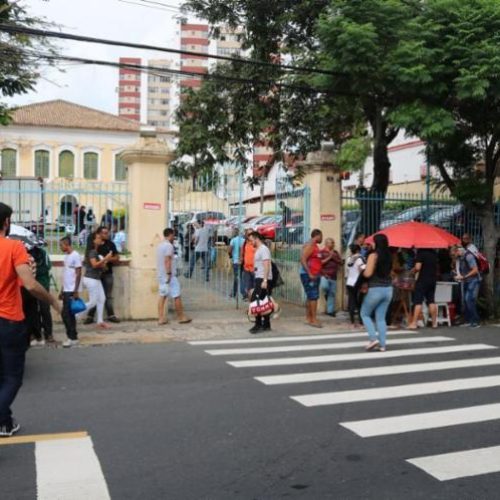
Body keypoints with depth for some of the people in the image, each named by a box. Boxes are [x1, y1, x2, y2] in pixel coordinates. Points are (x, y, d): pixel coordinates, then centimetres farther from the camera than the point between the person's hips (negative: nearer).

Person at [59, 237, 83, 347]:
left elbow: (78, 274, -15)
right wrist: (62, 290, 18)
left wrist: (76, 291, -18)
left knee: (66, 314, -9)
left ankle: (72, 338, -1)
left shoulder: (75, 256, -12)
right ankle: (72, 337, 16)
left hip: (72, 291, -9)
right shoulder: (66, 256, 14)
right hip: (66, 290, 9)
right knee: (69, 314, 10)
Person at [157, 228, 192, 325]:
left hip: (161, 274, 9)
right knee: (176, 296, 1)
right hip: (169, 275, -9)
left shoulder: (160, 245, 14)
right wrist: (169, 274, -22)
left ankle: (161, 318, 5)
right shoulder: (169, 246, -14)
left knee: (162, 296, 8)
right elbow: (167, 260, -22)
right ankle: (181, 317, 9)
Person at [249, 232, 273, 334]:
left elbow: (266, 265, -19)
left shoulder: (263, 249, -11)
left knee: (256, 301, -11)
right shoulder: (258, 250, 19)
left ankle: (259, 325, -7)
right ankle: (266, 325, 14)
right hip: (259, 279, 10)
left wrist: (264, 280, -25)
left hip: (263, 279, -10)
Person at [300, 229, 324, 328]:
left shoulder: (315, 246, 17)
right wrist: (310, 274, -26)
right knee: (314, 296, -11)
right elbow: (303, 260, -22)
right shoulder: (309, 245, -13)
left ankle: (308, 318, 17)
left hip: (314, 275, 10)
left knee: (310, 297, 12)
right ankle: (314, 319, -10)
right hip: (308, 275, -10)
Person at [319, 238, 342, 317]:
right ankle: (326, 294, 6)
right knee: (324, 286, -32)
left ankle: (330, 310, 15)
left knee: (332, 294, 5)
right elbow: (320, 263, -14)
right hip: (324, 275, -5)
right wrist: (329, 258, -14)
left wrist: (334, 257, -6)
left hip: (333, 276, 5)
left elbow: (340, 262, 8)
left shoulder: (336, 253, 14)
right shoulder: (322, 252, -4)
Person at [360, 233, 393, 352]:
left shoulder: (373, 255, -12)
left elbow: (368, 273, -16)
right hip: (388, 289, 6)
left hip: (375, 289, -6)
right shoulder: (389, 256, 8)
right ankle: (382, 345, 8)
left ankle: (373, 339, -2)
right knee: (381, 318, 11)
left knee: (365, 314, 12)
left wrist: (362, 270, 3)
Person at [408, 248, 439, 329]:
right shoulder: (434, 253, 8)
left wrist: (413, 271, 1)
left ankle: (414, 323, -7)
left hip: (423, 279, -6)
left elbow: (418, 267, -18)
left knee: (418, 302, -5)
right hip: (433, 279, 6)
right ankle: (434, 322, 13)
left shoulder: (421, 252, -12)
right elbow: (436, 267, 15)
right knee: (431, 301, 12)